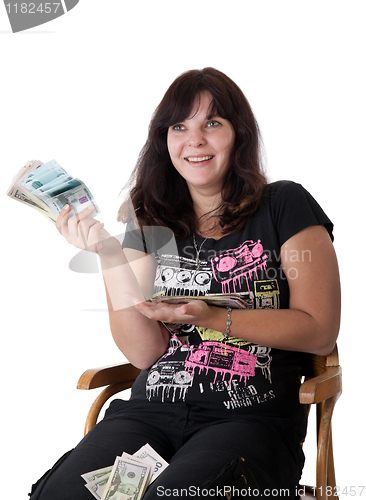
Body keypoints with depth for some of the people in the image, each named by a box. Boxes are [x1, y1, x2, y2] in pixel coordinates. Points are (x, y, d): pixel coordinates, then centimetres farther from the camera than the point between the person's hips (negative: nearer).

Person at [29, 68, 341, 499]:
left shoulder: (284, 206, 2)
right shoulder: (149, 223, 12)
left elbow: (320, 332, -3)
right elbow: (144, 353, 3)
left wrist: (212, 317, -14)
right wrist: (109, 254, -8)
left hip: (251, 420, -3)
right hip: (152, 411, 3)